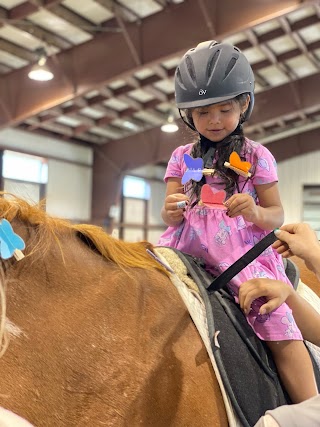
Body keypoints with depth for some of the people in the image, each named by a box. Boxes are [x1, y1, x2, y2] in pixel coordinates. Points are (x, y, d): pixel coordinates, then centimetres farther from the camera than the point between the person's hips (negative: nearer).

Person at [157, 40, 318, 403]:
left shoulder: (256, 156, 4)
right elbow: (169, 215, 10)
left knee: (278, 324, -20)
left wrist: (255, 212, -19)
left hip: (242, 253, -3)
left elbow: (277, 215, 5)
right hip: (188, 249, 4)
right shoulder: (182, 157, 12)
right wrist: (171, 210, -15)